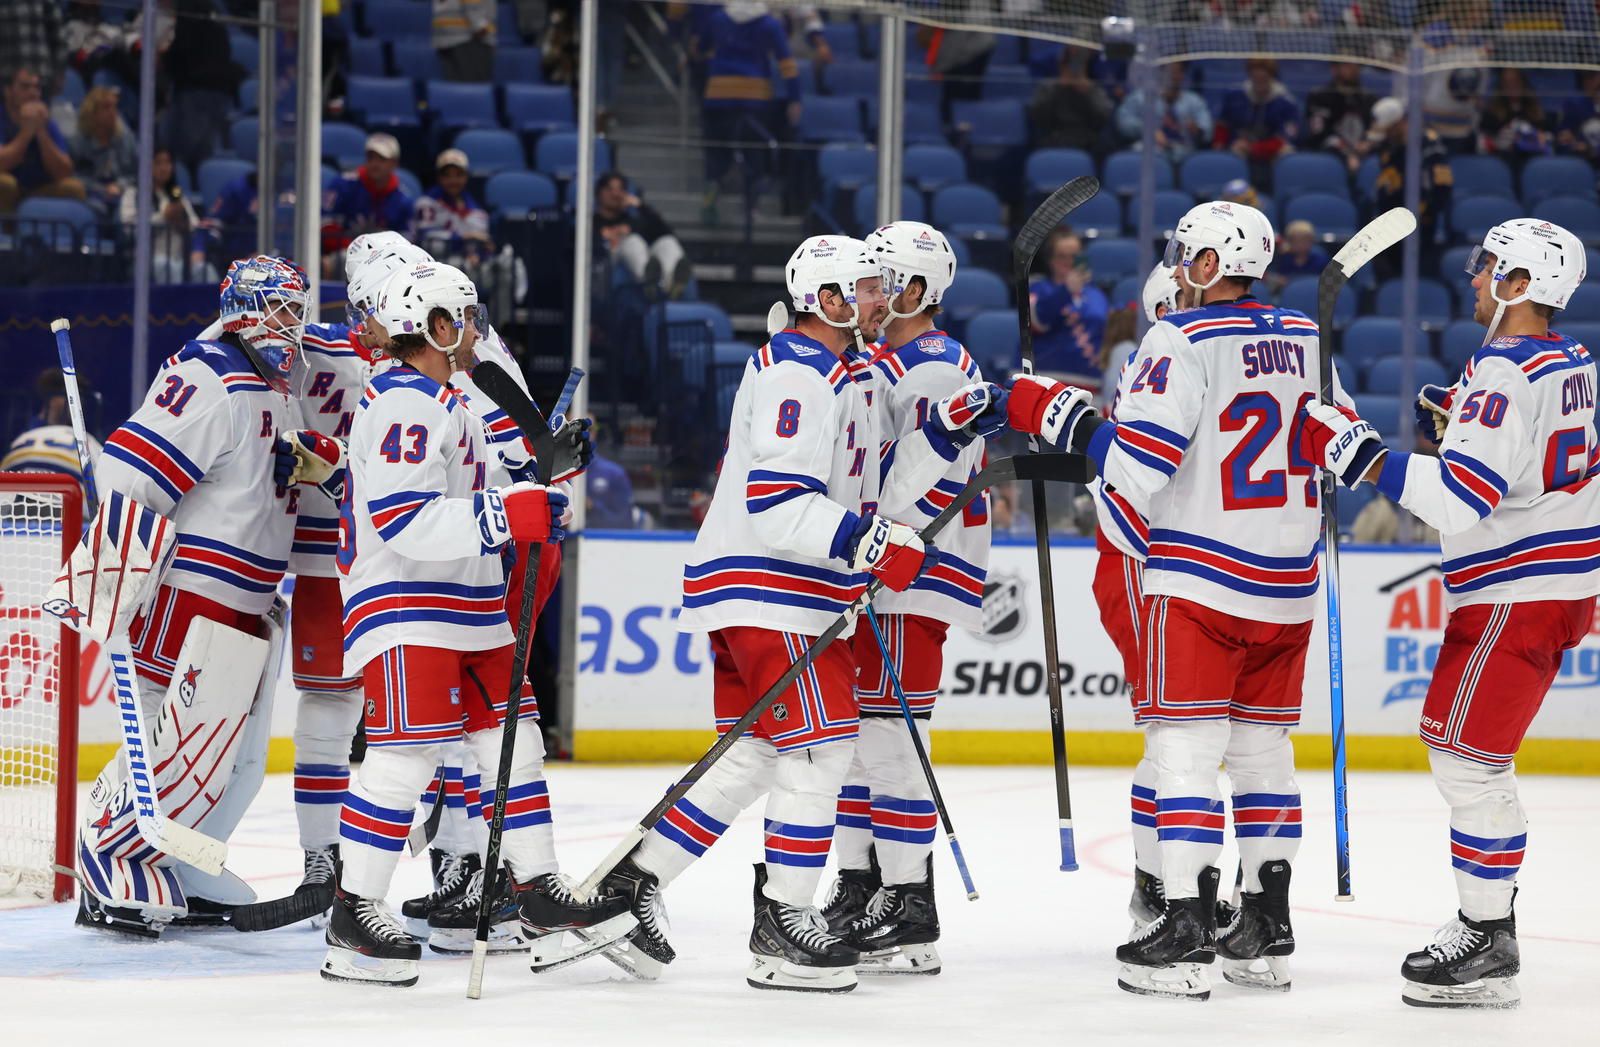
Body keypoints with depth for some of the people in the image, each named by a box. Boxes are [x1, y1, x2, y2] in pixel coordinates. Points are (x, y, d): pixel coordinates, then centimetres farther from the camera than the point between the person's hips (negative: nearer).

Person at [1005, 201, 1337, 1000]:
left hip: (1202, 576, -7)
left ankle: (1187, 930, -11)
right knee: (1262, 747, 14)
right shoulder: (1308, 340, 8)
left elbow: (1135, 466, -17)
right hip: (1287, 582, 7)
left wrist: (1057, 414, -5)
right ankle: (1267, 931, 17)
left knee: (1185, 748, -5)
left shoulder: (1183, 341, -12)